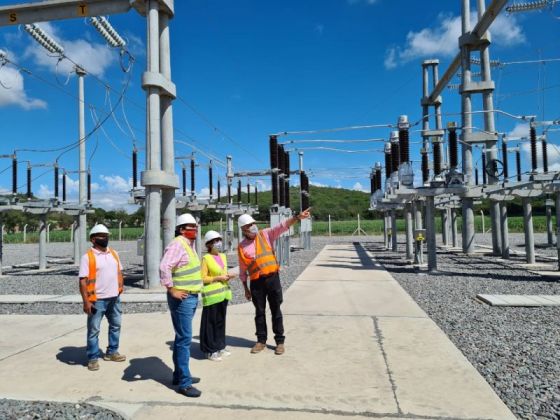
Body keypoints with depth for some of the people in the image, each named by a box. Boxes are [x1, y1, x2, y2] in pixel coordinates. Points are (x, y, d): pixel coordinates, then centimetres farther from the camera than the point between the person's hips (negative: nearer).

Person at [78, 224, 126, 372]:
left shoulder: (113, 253, 7)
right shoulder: (87, 257, -11)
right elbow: (83, 281, -14)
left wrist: (120, 287, 6)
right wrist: (86, 301, -18)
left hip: (114, 298, 6)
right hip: (97, 300, -6)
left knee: (115, 325, 17)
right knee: (93, 330, 4)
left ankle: (112, 352, 32)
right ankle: (93, 358, 17)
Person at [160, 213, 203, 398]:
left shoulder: (189, 244, 14)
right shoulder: (177, 244, -16)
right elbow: (164, 267, -30)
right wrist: (172, 290, -24)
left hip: (191, 297, 10)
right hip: (182, 299, -10)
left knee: (182, 337, 18)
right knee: (184, 339, -6)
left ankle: (179, 374, 30)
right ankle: (184, 383, 2)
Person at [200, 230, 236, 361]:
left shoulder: (223, 256, 11)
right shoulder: (206, 258, -11)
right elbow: (203, 278, -12)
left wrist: (227, 277, 1)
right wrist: (218, 278, -18)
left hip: (223, 293, 7)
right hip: (212, 294, -7)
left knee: (221, 321, 14)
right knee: (211, 322, 0)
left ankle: (220, 347, 25)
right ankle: (211, 351, 10)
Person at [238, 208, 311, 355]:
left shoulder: (265, 235, 1)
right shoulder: (241, 247, 4)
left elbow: (282, 226, -14)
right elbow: (242, 270, 11)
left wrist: (297, 217, -28)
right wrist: (246, 289, 12)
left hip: (272, 278, -1)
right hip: (256, 282, 1)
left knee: (276, 311, 6)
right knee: (259, 312, 12)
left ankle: (280, 341, 17)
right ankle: (261, 341, 26)